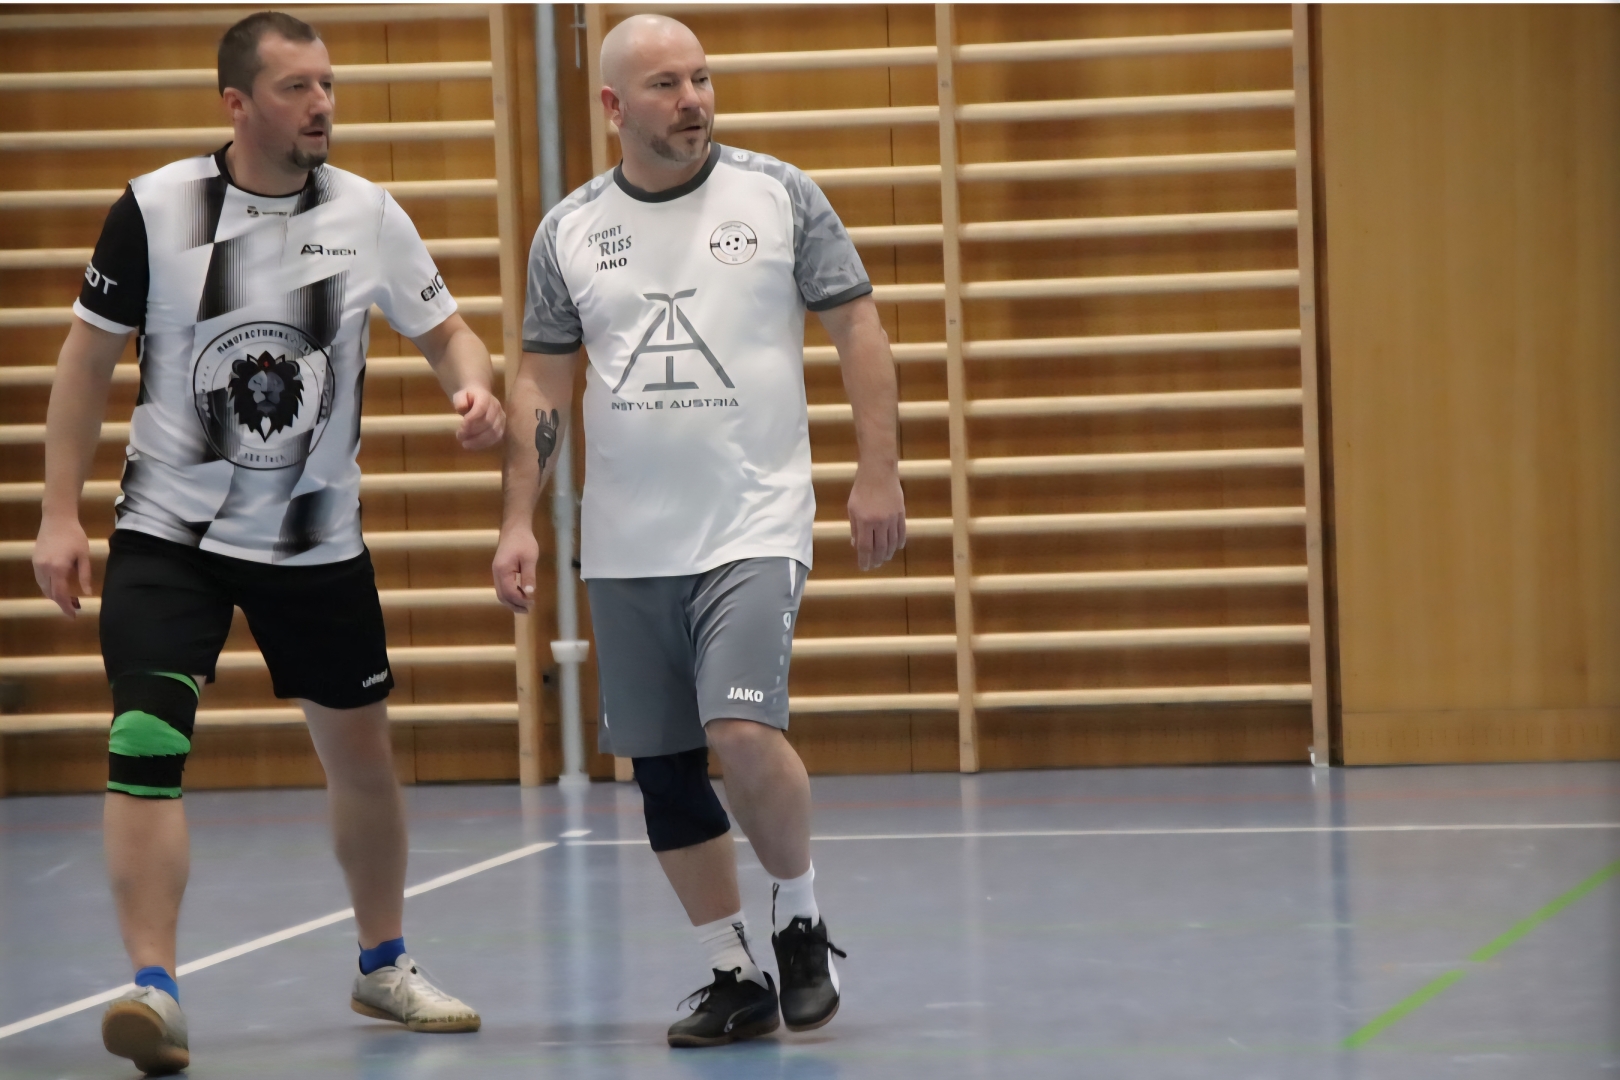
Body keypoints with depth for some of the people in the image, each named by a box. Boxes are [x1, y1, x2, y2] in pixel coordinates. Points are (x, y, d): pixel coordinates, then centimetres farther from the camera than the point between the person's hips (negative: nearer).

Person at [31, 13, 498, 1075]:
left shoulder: (367, 213, -4)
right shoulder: (154, 209, -9)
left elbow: (445, 327, 6)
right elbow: (90, 355, -1)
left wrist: (476, 386, -17)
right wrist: (61, 513, -5)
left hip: (318, 538, 3)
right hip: (170, 529, -3)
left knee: (362, 751, 12)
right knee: (146, 742, -19)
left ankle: (384, 964, 33)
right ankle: (154, 988, -18)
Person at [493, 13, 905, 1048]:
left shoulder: (780, 195, -1)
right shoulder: (568, 231, 5)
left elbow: (857, 325, 1)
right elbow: (542, 382, 9)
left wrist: (880, 470, -6)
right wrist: (520, 521, 2)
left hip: (754, 527, -3)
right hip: (625, 548, 4)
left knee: (743, 734, -19)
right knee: (663, 769, 5)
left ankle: (802, 917, 7)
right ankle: (736, 976, 18)